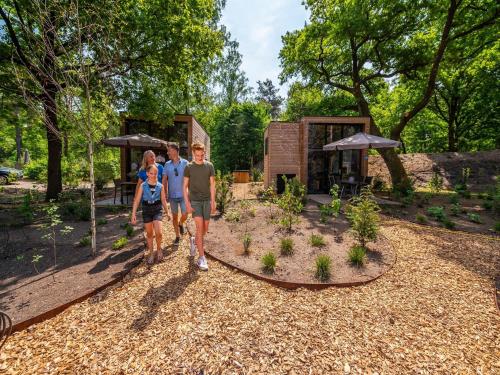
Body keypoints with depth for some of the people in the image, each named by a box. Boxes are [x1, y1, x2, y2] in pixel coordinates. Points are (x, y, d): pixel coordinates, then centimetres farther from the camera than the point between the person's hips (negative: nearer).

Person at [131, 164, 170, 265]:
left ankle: (159, 249, 18)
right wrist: (133, 214, -9)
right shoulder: (143, 186, -5)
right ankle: (151, 253, 30)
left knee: (158, 233, -11)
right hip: (146, 210, 1)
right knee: (149, 234, 12)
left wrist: (167, 213, 10)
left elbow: (163, 200, 5)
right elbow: (137, 201, -4)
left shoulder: (160, 186, -4)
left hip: (157, 210, -1)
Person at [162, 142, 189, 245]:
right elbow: (164, 180, 4)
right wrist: (165, 193, -2)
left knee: (184, 215, -3)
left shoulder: (185, 163, -5)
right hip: (172, 195, 2)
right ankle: (177, 236, 26)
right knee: (174, 216, 10)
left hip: (183, 195, -2)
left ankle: (181, 224, 32)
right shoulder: (167, 164, 2)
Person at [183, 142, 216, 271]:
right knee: (200, 227, -10)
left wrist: (213, 201, -2)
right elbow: (185, 186, 1)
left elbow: (212, 184, 3)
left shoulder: (209, 165, 4)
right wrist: (187, 203, -7)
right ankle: (202, 258, -1)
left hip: (206, 200, 2)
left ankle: (194, 241, 40)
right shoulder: (189, 167, 1)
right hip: (194, 201, -2)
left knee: (205, 229, 8)